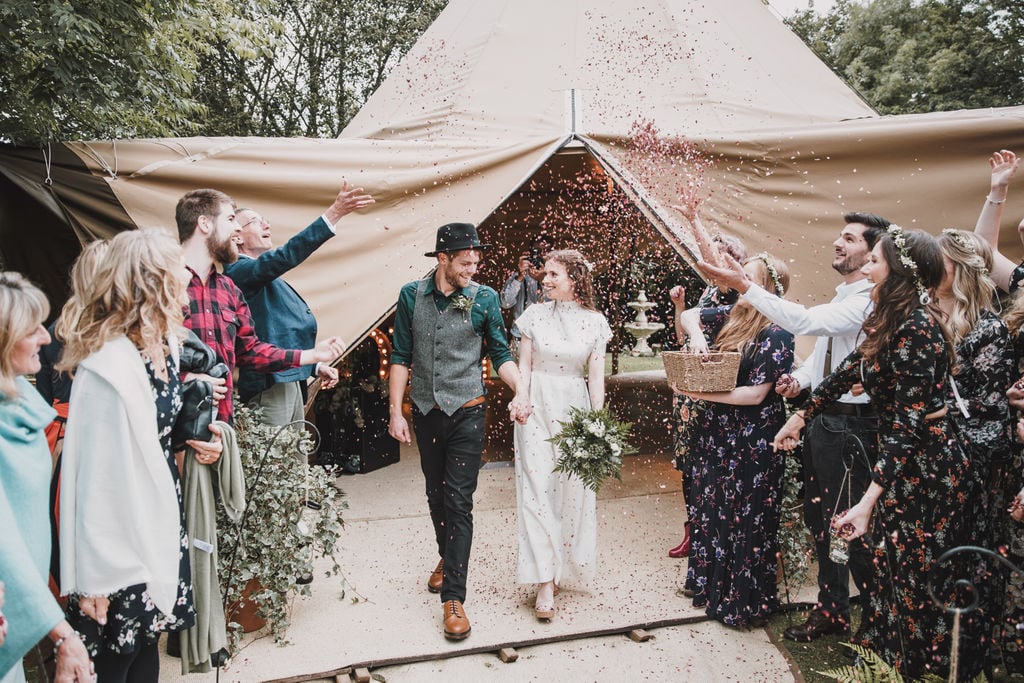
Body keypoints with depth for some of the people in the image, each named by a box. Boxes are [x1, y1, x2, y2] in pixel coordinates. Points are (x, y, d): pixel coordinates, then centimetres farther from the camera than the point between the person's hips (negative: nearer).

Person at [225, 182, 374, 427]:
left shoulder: (267, 277, 21)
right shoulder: (238, 271, -9)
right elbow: (285, 256, -26)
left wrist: (316, 366, 16)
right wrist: (333, 214, -30)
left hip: (292, 380, 10)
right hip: (269, 386, -10)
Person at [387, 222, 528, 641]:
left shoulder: (484, 299, -5)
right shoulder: (412, 295, -1)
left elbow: (500, 354, 0)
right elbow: (401, 357, 2)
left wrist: (521, 392, -16)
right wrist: (396, 412, -1)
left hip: (466, 413, -3)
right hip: (425, 413, 3)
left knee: (459, 501, -6)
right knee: (436, 494, 18)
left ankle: (453, 597, -1)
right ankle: (447, 558, 42)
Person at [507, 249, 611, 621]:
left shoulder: (594, 322, 2)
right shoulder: (535, 315, 3)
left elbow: (595, 375, 3)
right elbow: (524, 364, 3)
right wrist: (521, 399, -12)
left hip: (575, 409, 1)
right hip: (538, 407, 0)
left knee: (572, 492, 6)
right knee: (537, 491, -5)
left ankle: (564, 568, 27)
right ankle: (544, 584, -2)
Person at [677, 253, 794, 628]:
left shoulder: (776, 335, -18)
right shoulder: (732, 315, 3)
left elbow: (756, 394, -22)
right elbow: (689, 316, 12)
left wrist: (705, 395, -19)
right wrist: (696, 334, -9)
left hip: (753, 444, -8)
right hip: (717, 435, 8)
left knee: (747, 522, 6)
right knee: (710, 509, 19)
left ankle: (745, 601, 22)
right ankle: (710, 582, 38)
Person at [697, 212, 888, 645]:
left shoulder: (868, 300, -17)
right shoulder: (842, 299, 14)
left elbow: (804, 321, -29)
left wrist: (743, 286, -27)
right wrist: (801, 379, -2)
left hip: (852, 427, -9)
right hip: (822, 421, 9)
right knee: (820, 521, 17)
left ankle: (873, 624, 22)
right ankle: (831, 611, 34)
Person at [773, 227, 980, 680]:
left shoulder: (917, 329, -26)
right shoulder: (889, 321, 3)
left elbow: (909, 425, -28)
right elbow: (850, 371, 15)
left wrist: (869, 501, -31)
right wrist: (800, 416, 21)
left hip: (924, 467, -9)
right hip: (902, 460, 9)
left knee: (917, 575, 8)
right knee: (891, 562, 19)